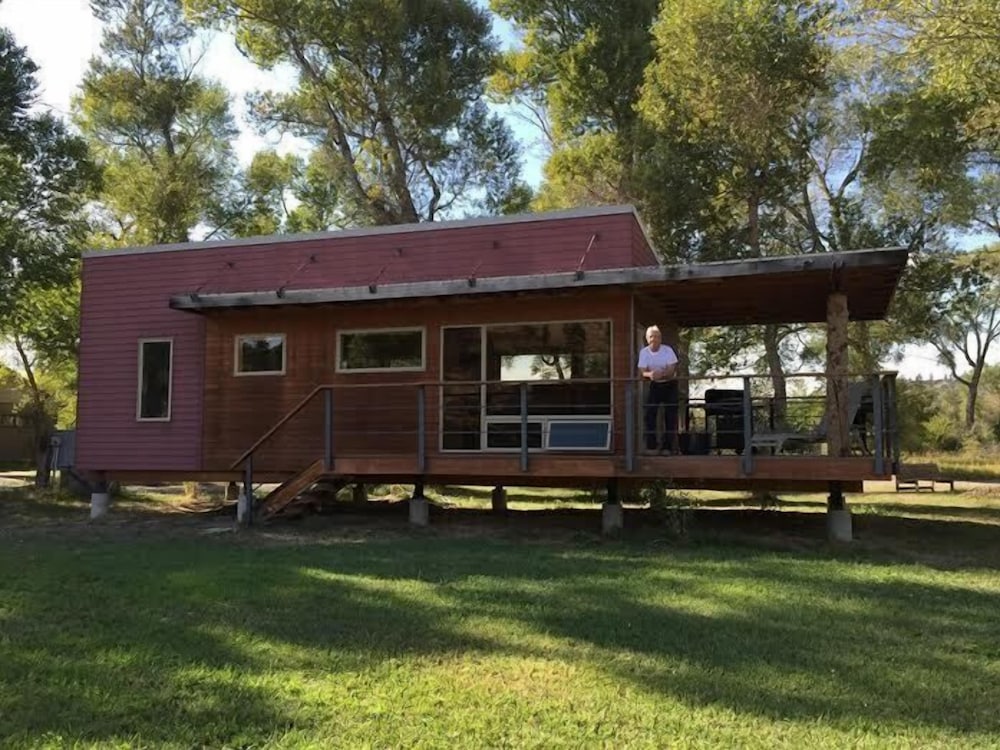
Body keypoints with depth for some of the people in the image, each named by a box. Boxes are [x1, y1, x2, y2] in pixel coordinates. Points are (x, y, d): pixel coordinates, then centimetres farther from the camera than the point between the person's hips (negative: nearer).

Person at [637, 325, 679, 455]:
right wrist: (649, 374, -37)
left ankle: (668, 446, 3)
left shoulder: (668, 350, -18)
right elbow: (641, 372, -13)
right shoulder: (644, 352, -10)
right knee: (650, 414, -5)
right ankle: (651, 446, 2)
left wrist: (661, 374, -43)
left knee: (670, 416, -4)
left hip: (669, 384, -2)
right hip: (654, 385, 2)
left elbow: (671, 371, -22)